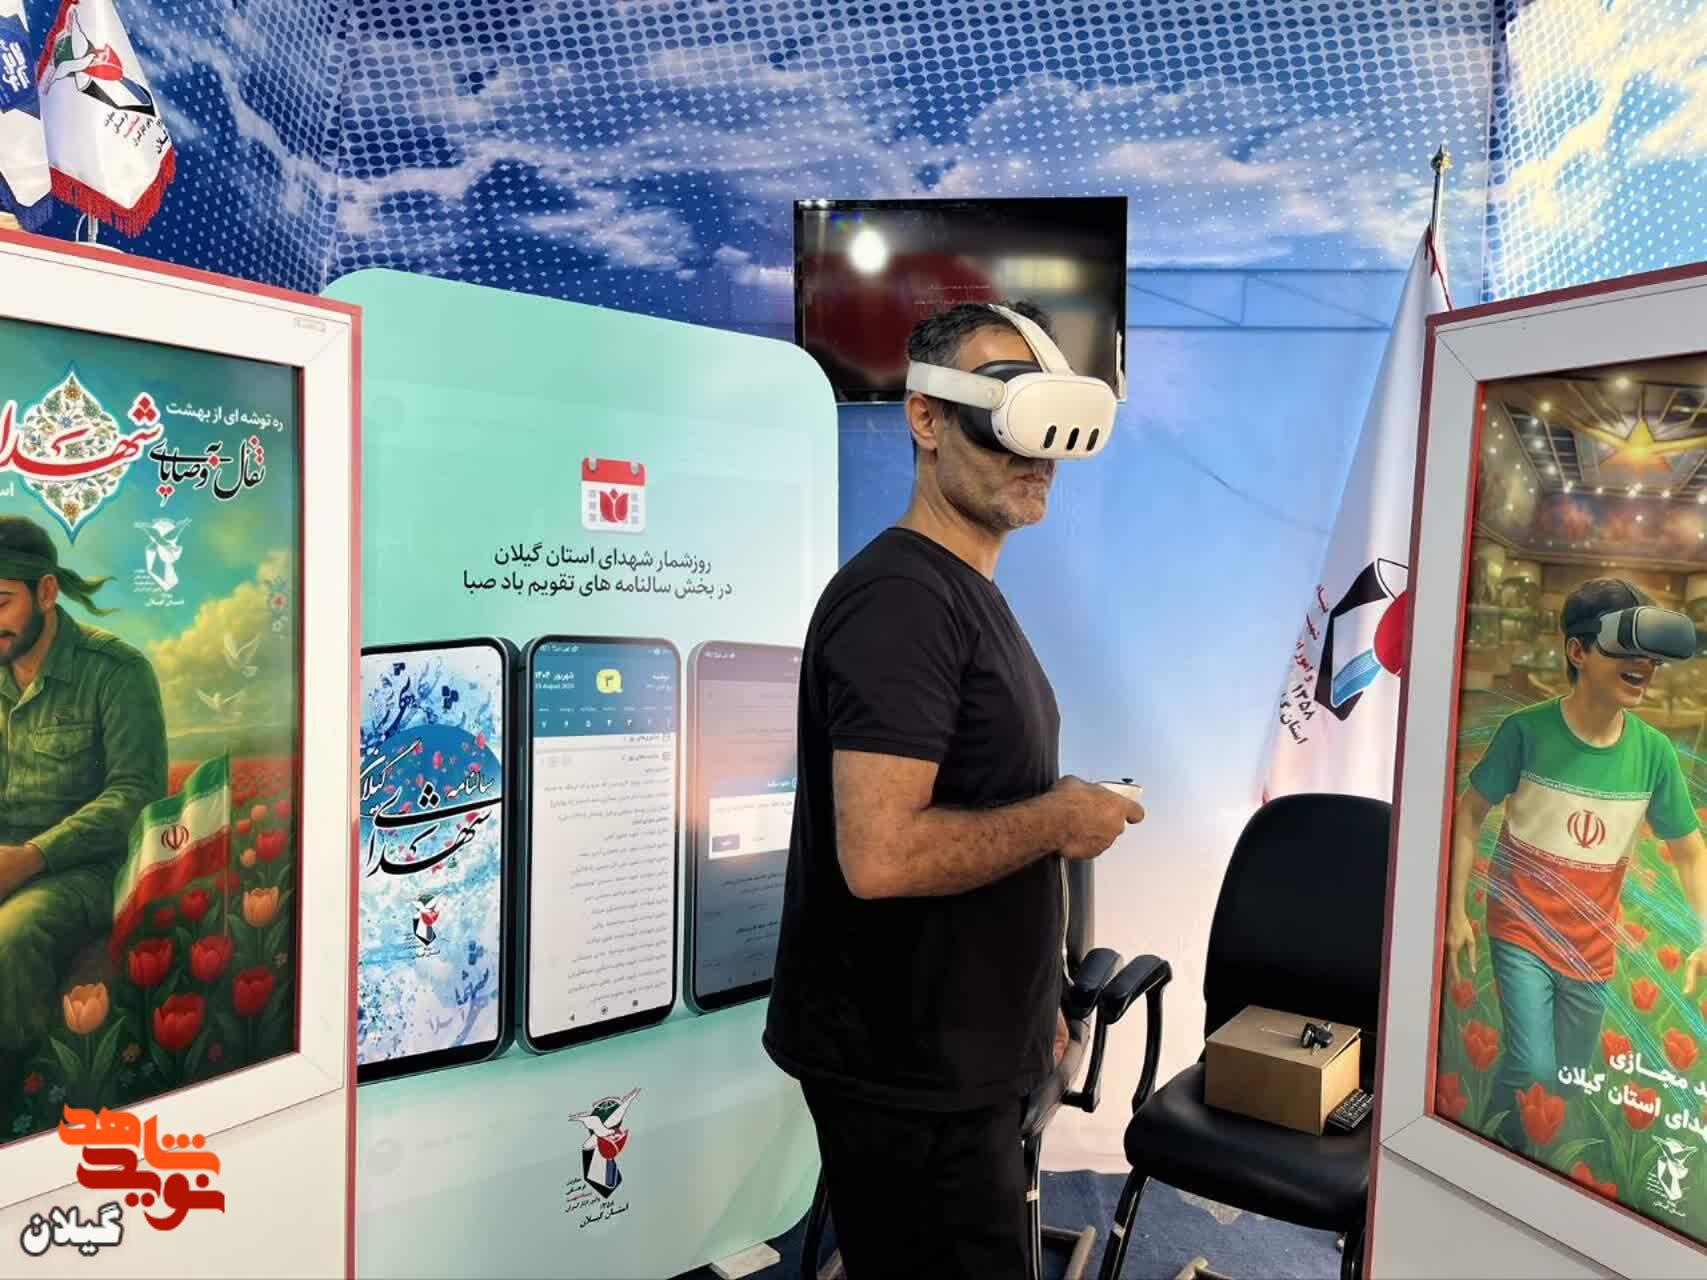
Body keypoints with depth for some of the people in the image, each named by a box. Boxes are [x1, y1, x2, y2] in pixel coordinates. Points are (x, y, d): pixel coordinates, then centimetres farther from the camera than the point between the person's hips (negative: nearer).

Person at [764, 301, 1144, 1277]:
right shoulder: (901, 595, -22)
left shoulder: (970, 594, 10)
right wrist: (1058, 819, -17)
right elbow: (881, 855, -32)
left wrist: (1031, 999, 17)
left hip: (962, 1053, 9)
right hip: (908, 1070, -9)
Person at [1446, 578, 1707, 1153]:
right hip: (1522, 930, -3)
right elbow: (1470, 812, -7)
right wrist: (1456, 911, -9)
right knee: (1532, 1069, -13)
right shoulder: (1526, 730, -17)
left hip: (1593, 946, 4)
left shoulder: (1655, 752, -9)